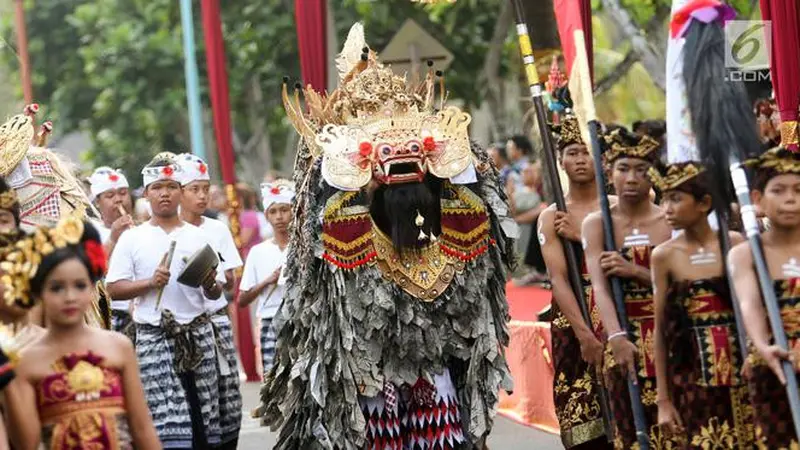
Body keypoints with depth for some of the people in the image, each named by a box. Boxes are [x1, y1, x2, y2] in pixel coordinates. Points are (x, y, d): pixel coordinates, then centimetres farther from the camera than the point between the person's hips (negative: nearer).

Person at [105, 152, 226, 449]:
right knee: (168, 418, -10)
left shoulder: (197, 236, 11)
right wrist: (150, 283, -12)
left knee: (204, 413, 0)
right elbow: (114, 289, 2)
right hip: (154, 336, -2)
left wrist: (209, 283, -10)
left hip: (197, 333, 2)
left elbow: (215, 293, 12)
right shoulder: (132, 239, 6)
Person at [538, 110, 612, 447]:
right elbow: (558, 278, -7)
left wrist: (581, 236, -11)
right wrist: (584, 333, -18)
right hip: (572, 321, -1)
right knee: (582, 421, -4)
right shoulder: (551, 217, 4)